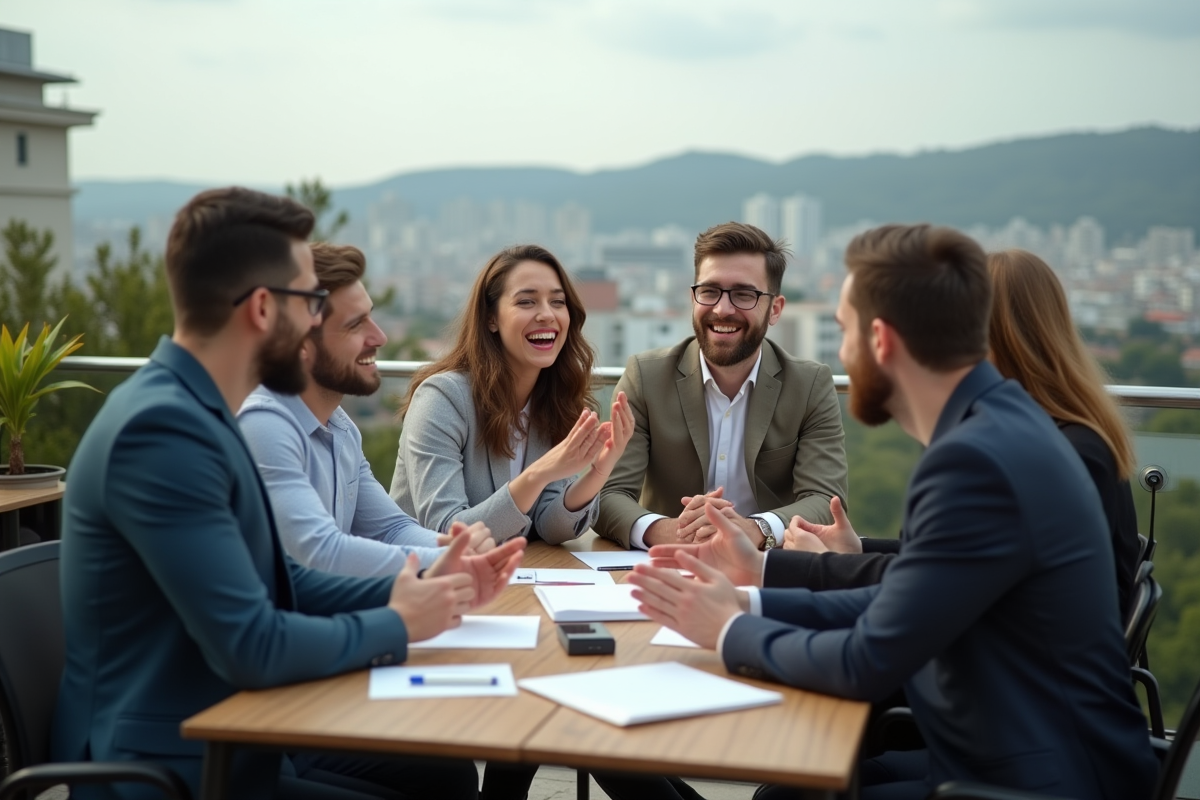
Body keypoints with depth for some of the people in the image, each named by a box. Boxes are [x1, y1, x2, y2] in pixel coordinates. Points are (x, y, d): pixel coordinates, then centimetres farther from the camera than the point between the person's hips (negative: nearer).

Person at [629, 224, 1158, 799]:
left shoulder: (979, 457, -25)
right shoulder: (992, 427, 4)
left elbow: (868, 662, -21)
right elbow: (899, 601, 9)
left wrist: (731, 631, -6)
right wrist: (754, 595, 4)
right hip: (1009, 754, 8)